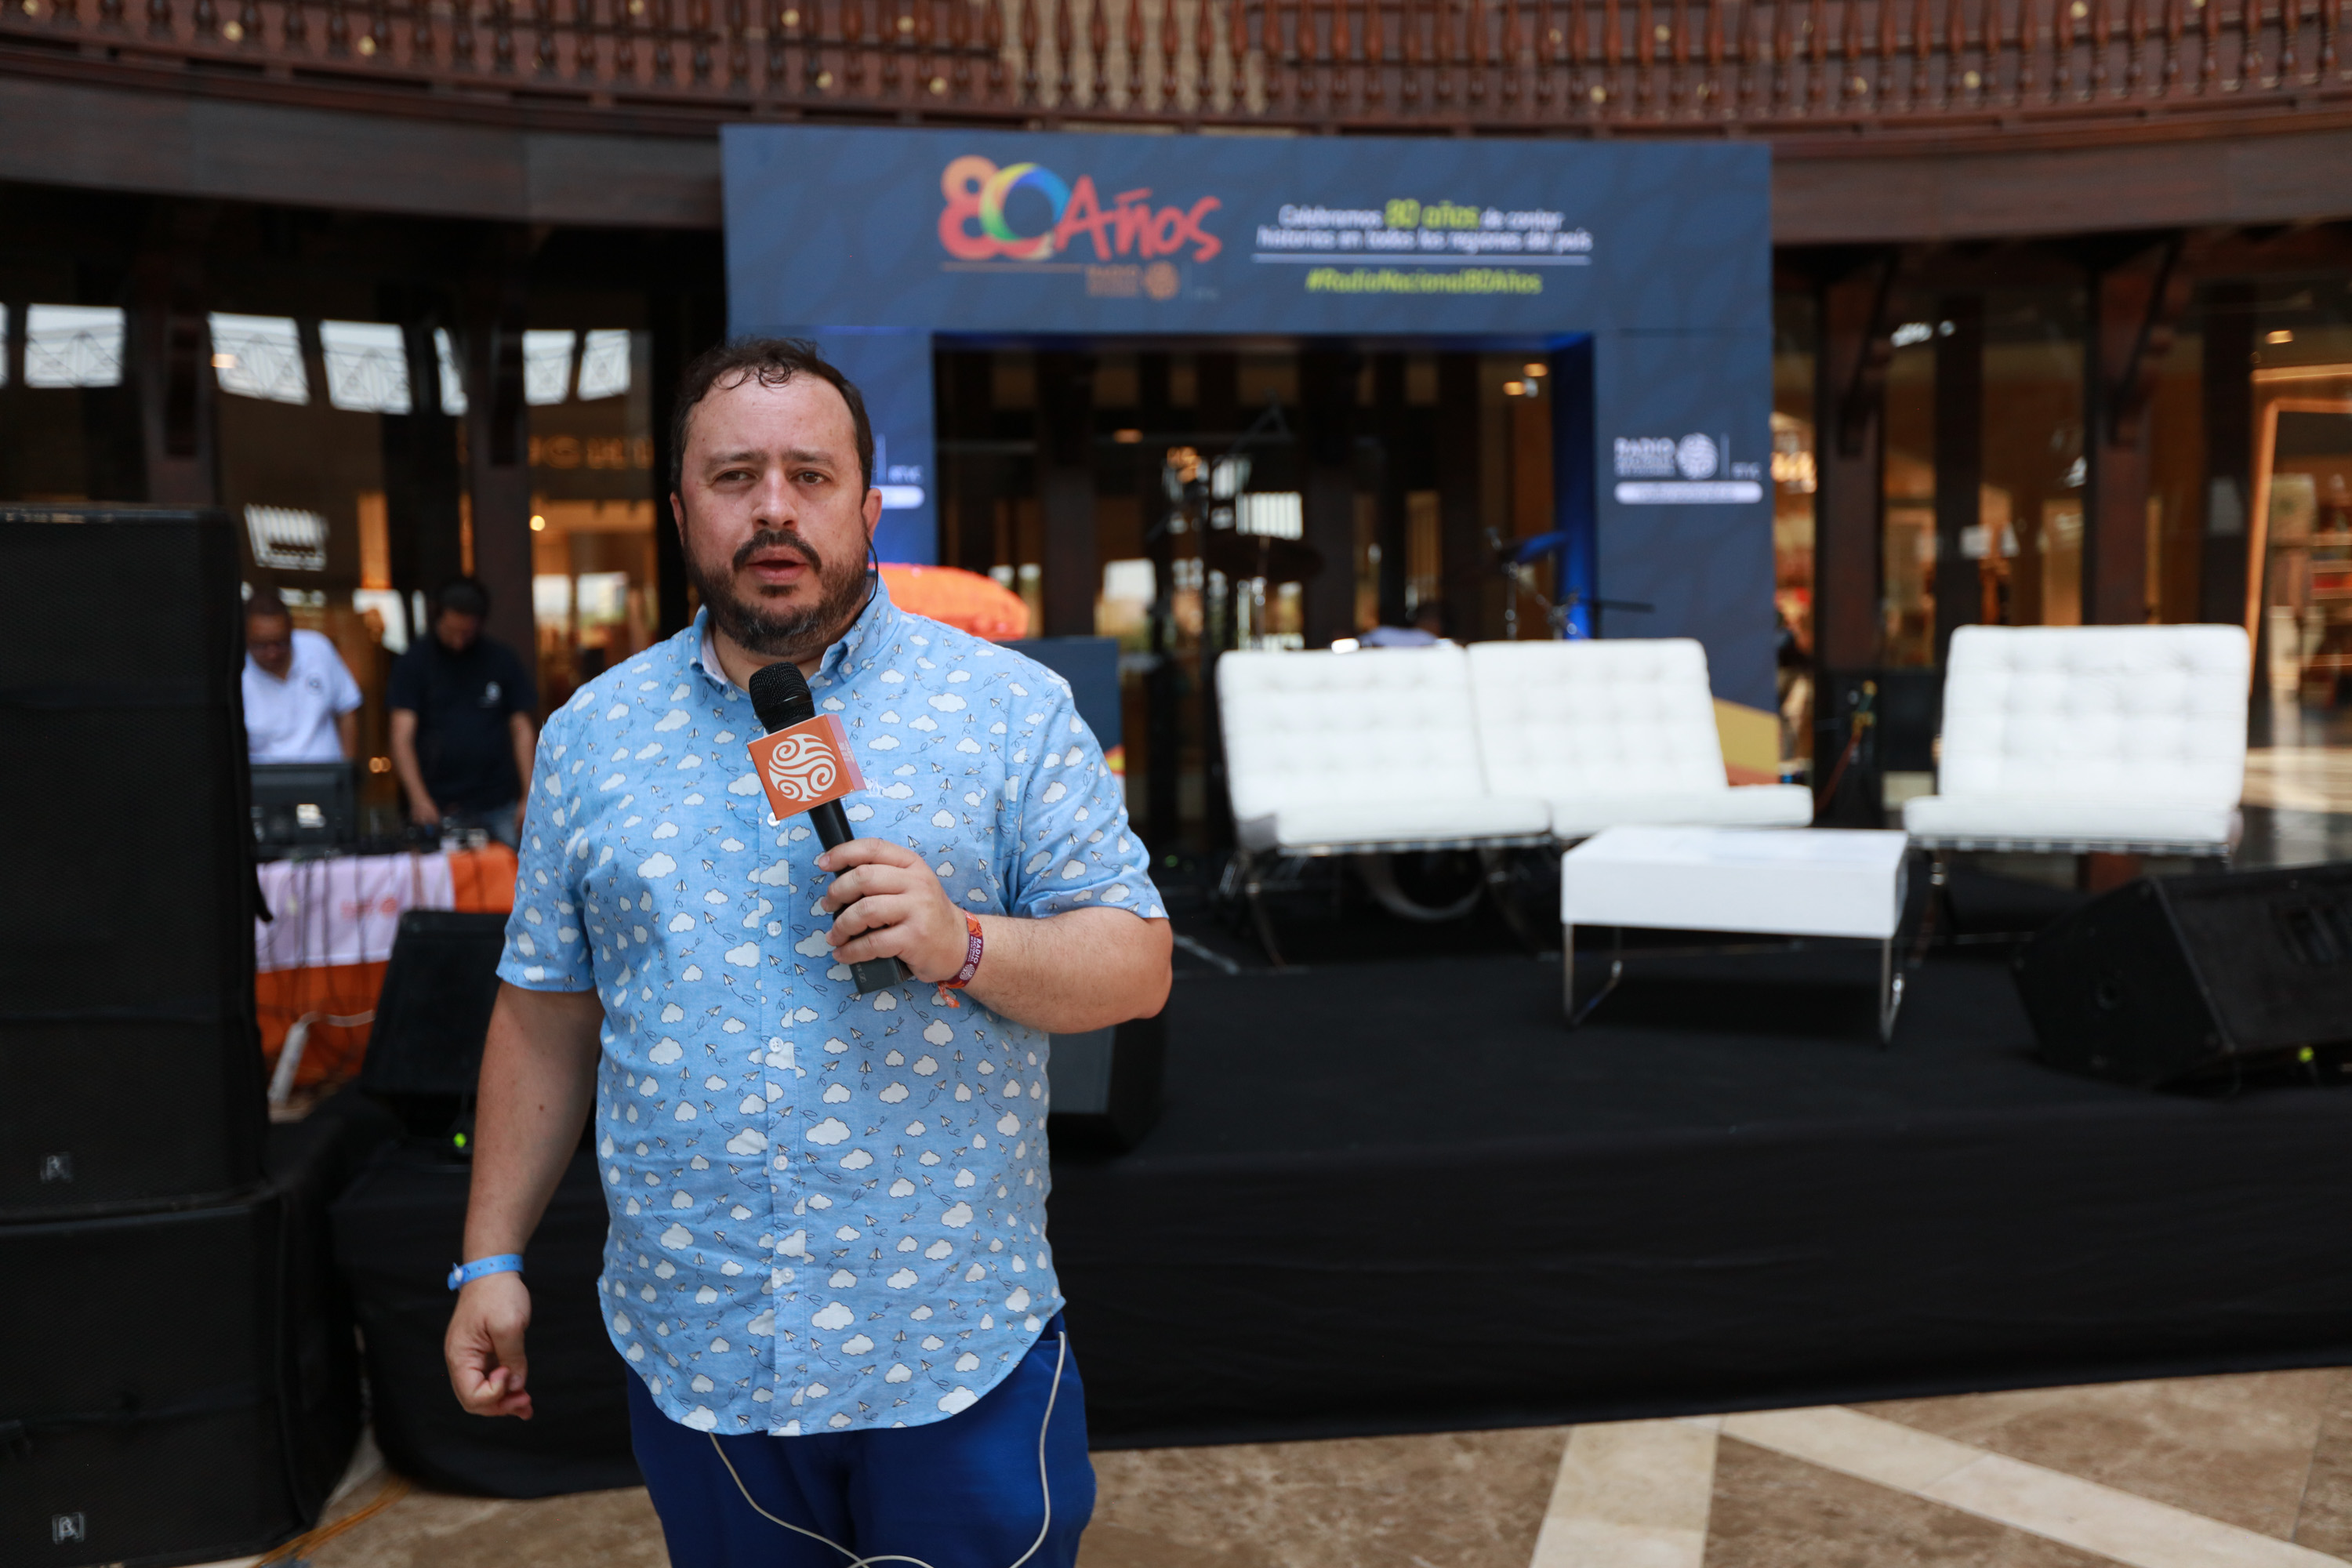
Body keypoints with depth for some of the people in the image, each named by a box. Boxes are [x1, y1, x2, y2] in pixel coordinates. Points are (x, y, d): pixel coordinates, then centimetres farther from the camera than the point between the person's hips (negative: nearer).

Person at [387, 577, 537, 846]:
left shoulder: (503, 661, 9)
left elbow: (522, 732, 8)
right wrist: (419, 799, -16)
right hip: (439, 808, -1)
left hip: (499, 806, 1)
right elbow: (402, 736, -3)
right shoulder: (414, 663, 4)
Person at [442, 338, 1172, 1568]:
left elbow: (1136, 964, -5)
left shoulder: (1010, 706, -4)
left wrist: (963, 946, -22)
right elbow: (546, 1015, 10)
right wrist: (490, 1259, 9)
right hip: (691, 1353, 3)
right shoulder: (591, 736, 5)